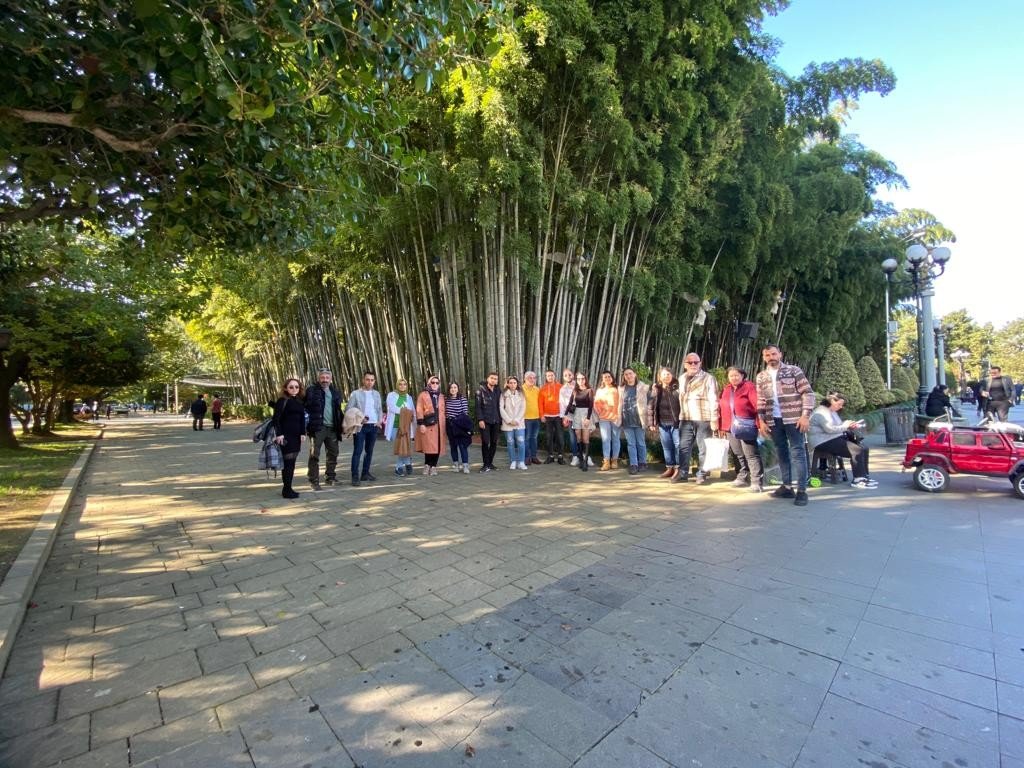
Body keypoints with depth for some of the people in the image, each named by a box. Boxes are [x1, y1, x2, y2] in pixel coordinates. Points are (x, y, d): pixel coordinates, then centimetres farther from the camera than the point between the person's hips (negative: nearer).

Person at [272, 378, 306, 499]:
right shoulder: (282, 401, -6)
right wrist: (279, 434, -17)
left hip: (296, 436, 7)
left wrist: (302, 434, 11)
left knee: (291, 462, 9)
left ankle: (287, 488, 17)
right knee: (287, 462, -6)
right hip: (285, 436, -7)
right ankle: (286, 490, 1)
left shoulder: (299, 402, 14)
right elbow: (276, 418, -12)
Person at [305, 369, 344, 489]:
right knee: (314, 455, -2)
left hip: (332, 428, 6)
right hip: (318, 428, -5)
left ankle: (330, 477, 26)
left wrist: (341, 424, 9)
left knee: (333, 453, 12)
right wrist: (307, 425, -15)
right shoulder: (312, 390, -3)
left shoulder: (335, 391, 14)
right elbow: (306, 407, -6)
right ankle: (314, 481, 5)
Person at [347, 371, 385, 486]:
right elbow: (349, 410, -4)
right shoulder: (355, 394, -1)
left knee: (369, 451, 10)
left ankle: (365, 474, 18)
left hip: (373, 426, 5)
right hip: (360, 426, -5)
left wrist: (380, 421, 2)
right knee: (357, 451, -7)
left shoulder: (376, 394, 12)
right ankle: (355, 476, -5)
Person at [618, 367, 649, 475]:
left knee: (640, 442, 7)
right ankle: (633, 465, 7)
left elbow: (648, 402, -3)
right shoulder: (621, 388, 9)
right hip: (627, 420, 2)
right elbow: (620, 404, 12)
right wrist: (619, 419, 7)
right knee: (631, 443, 3)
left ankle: (642, 463, 20)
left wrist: (646, 418, -9)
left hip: (638, 419, -2)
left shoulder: (642, 387, 0)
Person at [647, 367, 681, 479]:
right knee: (666, 447, 11)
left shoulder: (677, 388, -4)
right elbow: (650, 407, 6)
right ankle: (669, 468, 22)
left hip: (676, 422, -4)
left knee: (677, 446, 1)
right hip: (662, 423, 4)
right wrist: (651, 423, 1)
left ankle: (677, 469, 10)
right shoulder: (656, 390, 6)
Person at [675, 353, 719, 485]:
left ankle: (702, 474, 10)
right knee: (684, 447, 5)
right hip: (686, 419, 5)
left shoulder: (708, 378, -4)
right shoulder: (682, 379, 14)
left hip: (703, 419, -5)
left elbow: (713, 400, -8)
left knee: (703, 449, 1)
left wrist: (714, 419, -14)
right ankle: (683, 473, 12)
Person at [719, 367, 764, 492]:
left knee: (751, 455, -7)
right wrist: (721, 425, 11)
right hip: (731, 427, 7)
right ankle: (743, 478, 28)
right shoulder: (726, 389, 15)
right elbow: (721, 407, 15)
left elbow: (757, 405, -13)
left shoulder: (749, 386, -5)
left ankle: (757, 482, -4)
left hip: (746, 427, -7)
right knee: (738, 455, 16)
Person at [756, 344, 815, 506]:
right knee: (782, 453, 11)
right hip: (773, 421, 4)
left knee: (798, 453, -4)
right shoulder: (761, 377, 10)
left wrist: (805, 415, -13)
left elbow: (807, 393, -4)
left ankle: (802, 490, -1)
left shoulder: (793, 370, -1)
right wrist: (762, 421, 6)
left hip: (793, 418, -4)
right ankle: (787, 487, 19)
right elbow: (760, 401, 13)